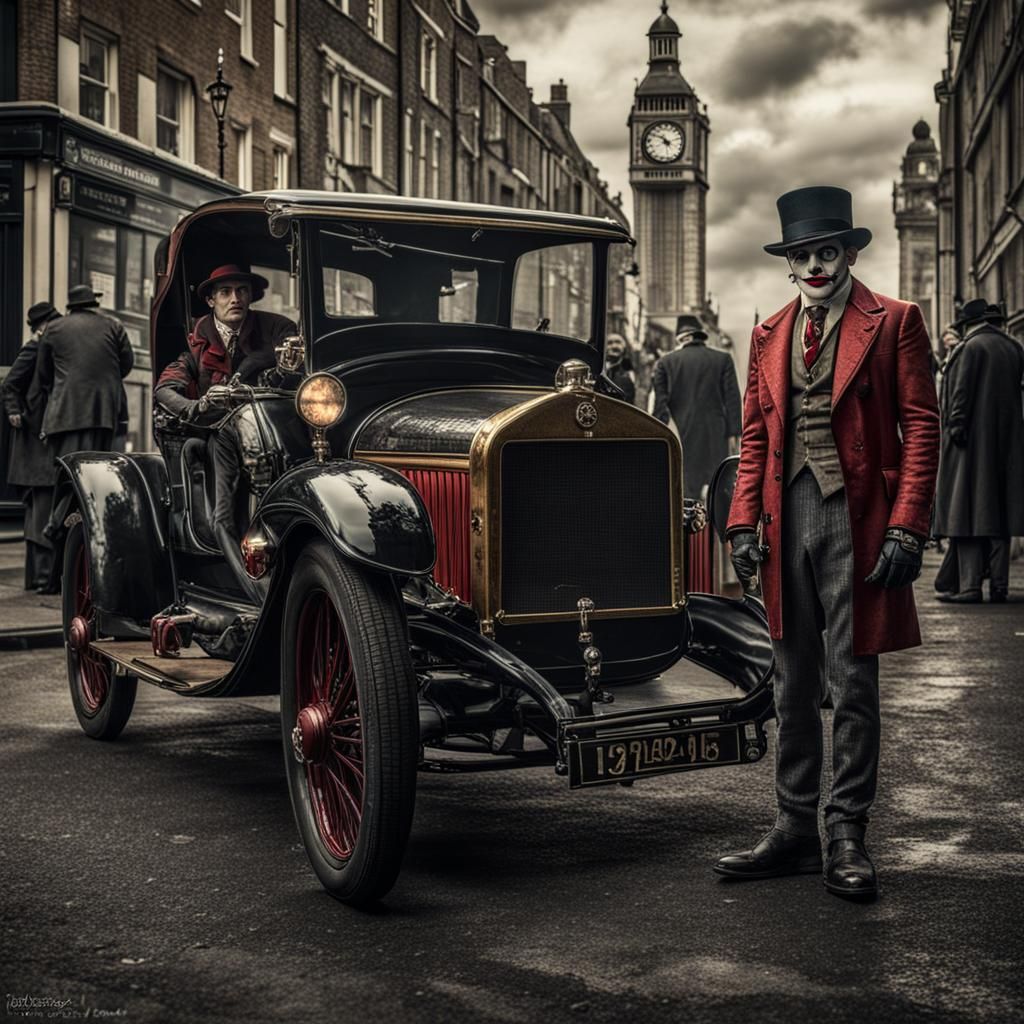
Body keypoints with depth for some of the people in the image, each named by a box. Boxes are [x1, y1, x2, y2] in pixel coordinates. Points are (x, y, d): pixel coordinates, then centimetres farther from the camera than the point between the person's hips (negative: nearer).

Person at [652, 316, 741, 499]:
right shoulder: (723, 359, 4)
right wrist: (732, 434, 3)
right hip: (715, 436, 0)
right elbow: (732, 398, 1)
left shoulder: (665, 362, 4)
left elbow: (660, 403, 0)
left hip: (682, 436, 0)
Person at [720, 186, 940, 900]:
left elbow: (920, 426, -5)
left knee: (854, 683, 1)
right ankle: (795, 833, 19)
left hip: (857, 520, -5)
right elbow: (754, 437, 14)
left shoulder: (894, 323, 1)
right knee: (794, 687, 10)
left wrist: (906, 527, -13)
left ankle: (847, 839, 11)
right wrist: (745, 521, 4)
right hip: (787, 520, 5)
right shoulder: (770, 336, 15)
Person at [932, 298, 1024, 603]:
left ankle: (968, 585, -7)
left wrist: (956, 428, -12)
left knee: (968, 509, -4)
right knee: (999, 509, 9)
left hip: (972, 442, -6)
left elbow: (961, 394, -13)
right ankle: (999, 583, 9)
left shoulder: (971, 347, -8)